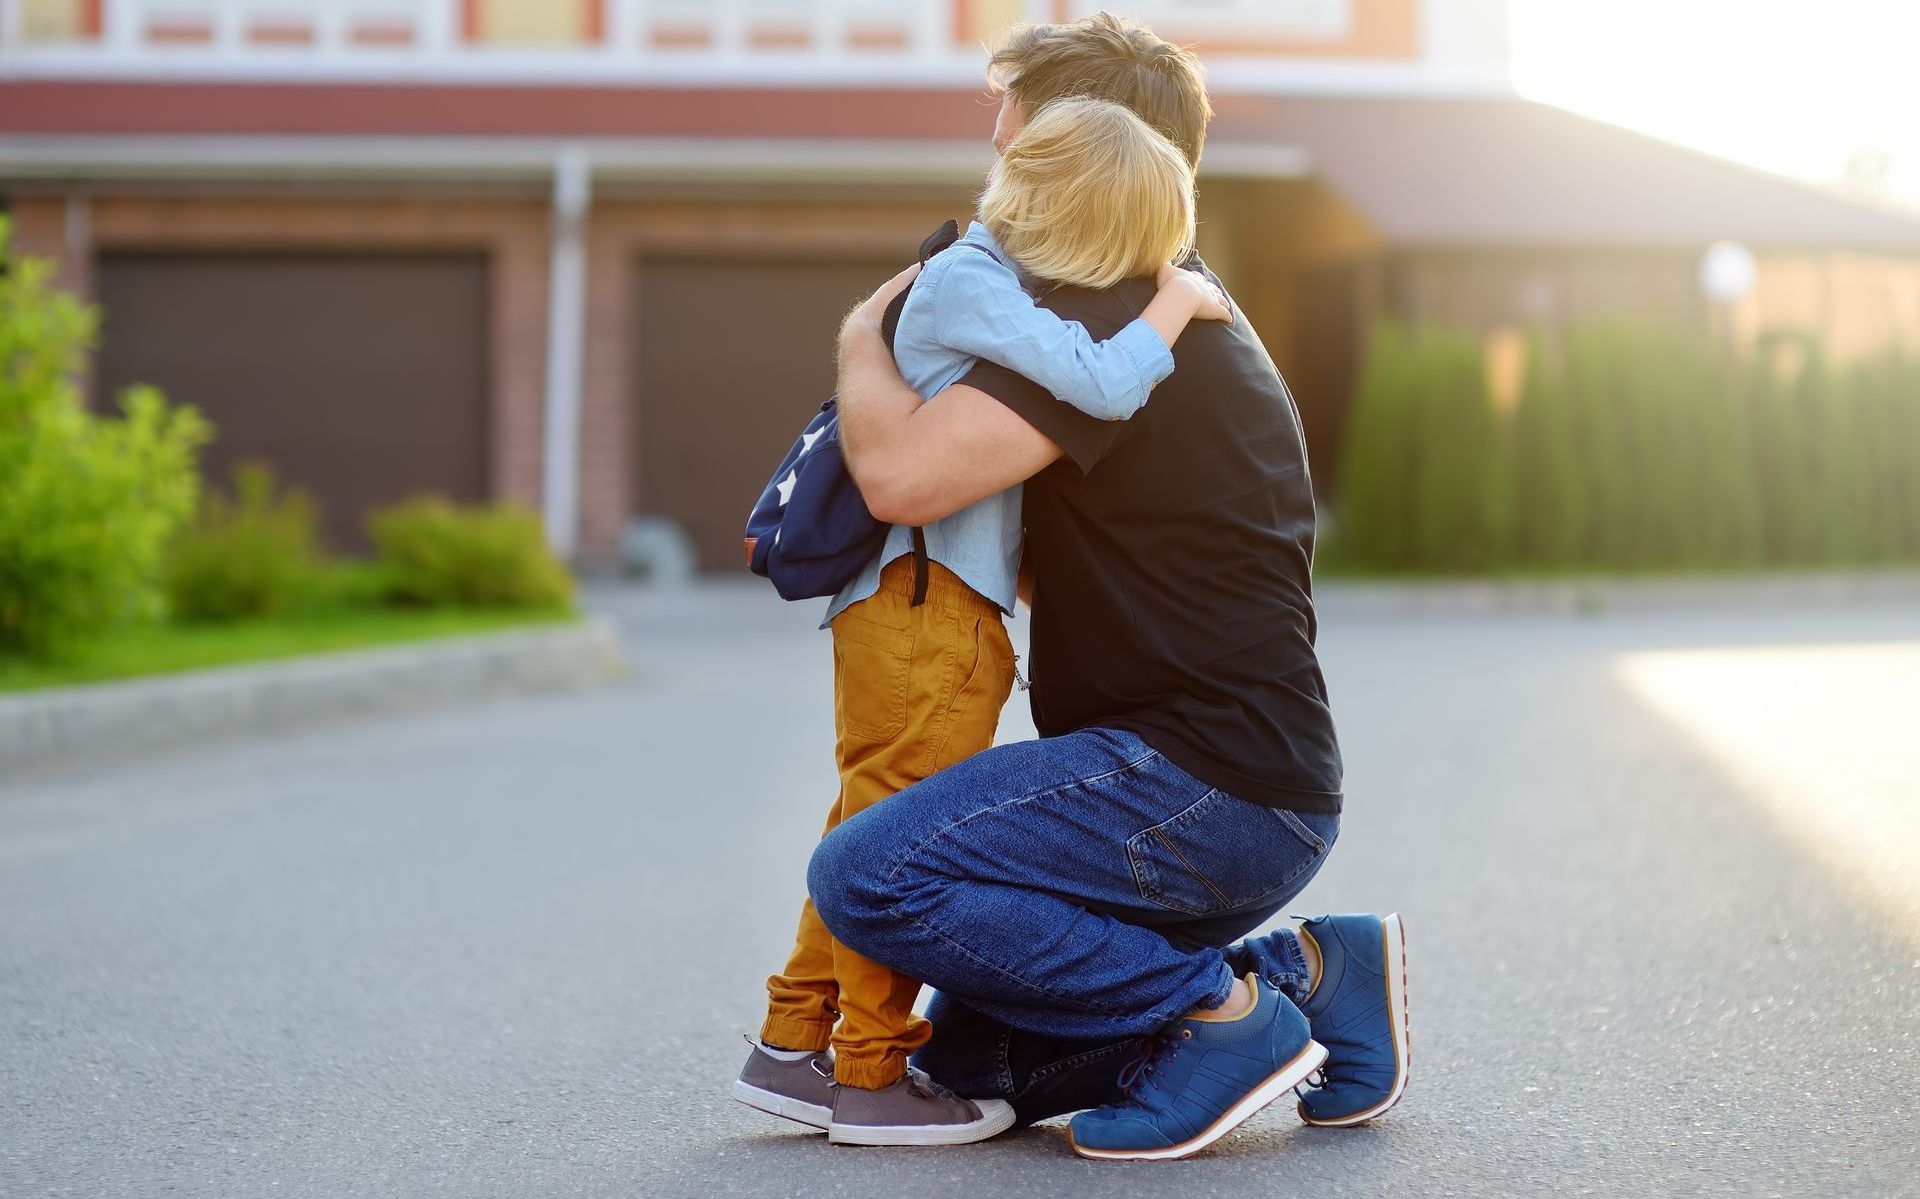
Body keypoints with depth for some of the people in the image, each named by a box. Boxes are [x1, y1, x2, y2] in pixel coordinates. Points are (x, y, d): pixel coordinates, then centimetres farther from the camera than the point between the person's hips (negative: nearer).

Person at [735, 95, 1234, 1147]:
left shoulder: (984, 275, 15)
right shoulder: (971, 282, -15)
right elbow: (1103, 386, -24)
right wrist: (1176, 303, -10)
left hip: (904, 612, 10)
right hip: (927, 602, -10)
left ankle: (794, 1046, 22)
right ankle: (872, 1077, 5)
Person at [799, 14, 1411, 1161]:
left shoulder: (1112, 322, -14)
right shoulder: (1190, 312, 20)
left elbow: (903, 472, -28)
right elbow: (1072, 574, 29)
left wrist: (862, 337, -5)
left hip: (1202, 785, -10)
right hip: (1259, 793, 10)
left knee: (866, 877, -20)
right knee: (970, 1051, 15)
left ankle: (1225, 1009, -12)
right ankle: (1298, 971, 10)